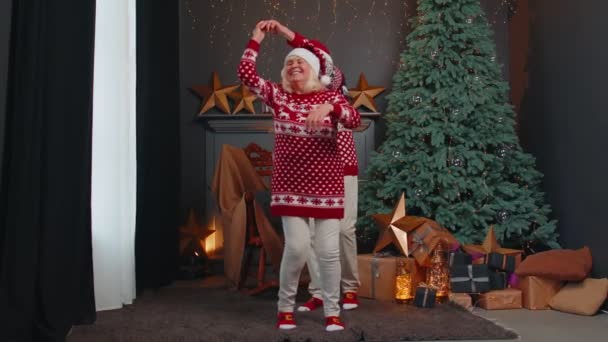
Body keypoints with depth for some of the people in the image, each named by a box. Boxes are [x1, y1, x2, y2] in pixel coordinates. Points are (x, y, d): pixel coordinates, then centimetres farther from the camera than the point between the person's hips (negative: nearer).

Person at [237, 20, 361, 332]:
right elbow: (246, 74, -5)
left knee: (328, 250, -2)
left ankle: (332, 312, 14)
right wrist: (256, 39, -2)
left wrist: (329, 108, -30)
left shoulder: (330, 97, 3)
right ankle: (285, 308, 14)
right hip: (290, 185, 0)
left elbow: (354, 120, -14)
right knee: (297, 247, -8)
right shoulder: (278, 95, 5)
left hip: (326, 185, 0)